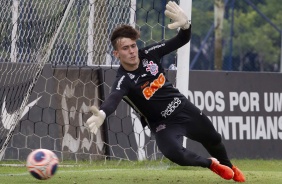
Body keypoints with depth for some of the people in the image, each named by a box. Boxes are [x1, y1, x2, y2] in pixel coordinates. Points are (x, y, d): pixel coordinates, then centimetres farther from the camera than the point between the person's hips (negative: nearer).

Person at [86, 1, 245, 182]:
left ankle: (230, 168, 57)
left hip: (184, 108, 5)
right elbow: (114, 98, -50)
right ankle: (212, 164, 0)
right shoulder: (123, 80, -27)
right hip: (163, 123, -5)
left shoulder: (149, 54, -13)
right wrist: (102, 114, -74)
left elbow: (182, 40, -10)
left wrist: (185, 25, -35)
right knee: (175, 153, -31)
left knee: (213, 140, 23)